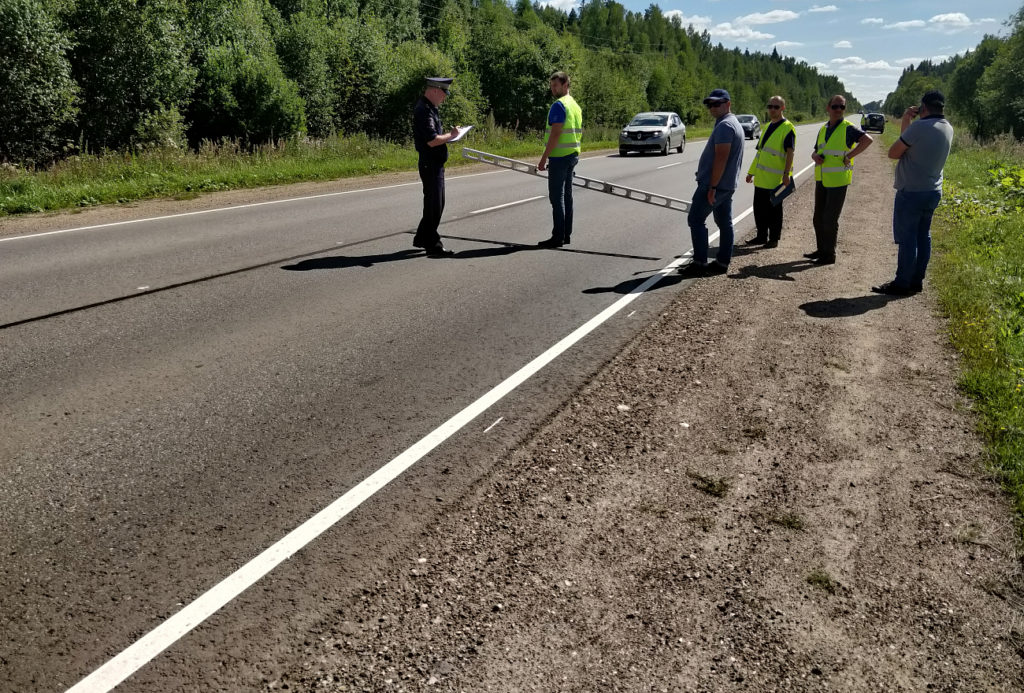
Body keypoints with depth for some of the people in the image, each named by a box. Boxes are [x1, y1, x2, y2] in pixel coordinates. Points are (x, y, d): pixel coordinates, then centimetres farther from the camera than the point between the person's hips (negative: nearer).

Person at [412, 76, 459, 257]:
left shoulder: (429, 108, 16)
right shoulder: (424, 111, -18)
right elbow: (432, 140, -26)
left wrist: (447, 135, 13)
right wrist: (451, 135, -13)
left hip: (436, 164, 11)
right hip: (430, 164, -11)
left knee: (436, 204, 17)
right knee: (434, 205, -4)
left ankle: (421, 238, 28)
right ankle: (433, 246, 3)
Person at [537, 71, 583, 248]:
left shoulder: (559, 105, -13)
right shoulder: (576, 105, 17)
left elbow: (556, 134, -20)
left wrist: (544, 158, -19)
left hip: (559, 156, -10)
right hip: (572, 154, 10)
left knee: (557, 197, -8)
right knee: (567, 195, 11)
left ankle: (558, 237, -8)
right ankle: (566, 234, 15)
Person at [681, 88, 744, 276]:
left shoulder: (724, 126, -16)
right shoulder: (735, 124, 19)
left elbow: (721, 158, -23)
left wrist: (712, 186, -24)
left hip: (715, 184, -10)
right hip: (727, 185, 10)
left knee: (696, 219, -5)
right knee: (725, 223, 9)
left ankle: (700, 263, -6)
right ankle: (722, 262, 14)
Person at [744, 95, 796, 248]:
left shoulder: (787, 128, -9)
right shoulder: (768, 126, 16)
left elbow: (790, 153, -17)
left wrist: (786, 174, -25)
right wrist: (752, 171, 20)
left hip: (776, 178, -8)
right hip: (761, 178, 8)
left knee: (774, 209, 1)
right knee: (759, 208, 12)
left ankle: (774, 239, 11)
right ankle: (762, 236, 24)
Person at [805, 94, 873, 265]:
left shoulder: (848, 128, -9)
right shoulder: (823, 129, 12)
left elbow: (868, 139, -23)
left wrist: (849, 156, -22)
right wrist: (815, 156, -2)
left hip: (838, 181, -7)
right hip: (821, 179, 7)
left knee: (830, 219, -3)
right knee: (819, 218, 14)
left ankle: (830, 254, 7)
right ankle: (821, 250, 27)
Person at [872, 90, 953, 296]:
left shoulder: (919, 126, -17)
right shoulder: (947, 129, 8)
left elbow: (893, 153, -11)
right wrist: (906, 121, 8)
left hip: (912, 192, -8)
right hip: (933, 191, 8)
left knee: (907, 239, -4)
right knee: (923, 236, 13)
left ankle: (902, 284, 1)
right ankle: (916, 280, 19)